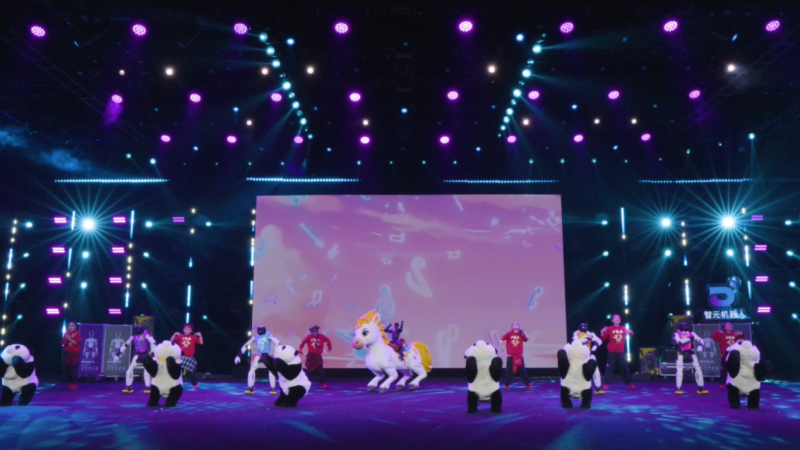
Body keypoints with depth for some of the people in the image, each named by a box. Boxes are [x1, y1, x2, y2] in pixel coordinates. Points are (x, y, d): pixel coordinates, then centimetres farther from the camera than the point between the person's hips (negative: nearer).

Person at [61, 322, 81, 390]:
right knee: (66, 370, 2)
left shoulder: (77, 333, -3)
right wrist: (65, 338, -13)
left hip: (75, 354, -5)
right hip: (67, 354, 5)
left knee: (73, 370, -11)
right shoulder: (66, 333, 9)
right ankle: (72, 383, 20)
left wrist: (69, 338, -19)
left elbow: (76, 343, -14)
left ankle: (74, 385, -2)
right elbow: (63, 343, 1)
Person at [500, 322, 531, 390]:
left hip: (519, 356, 1)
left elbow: (527, 338, -6)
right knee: (509, 371, 5)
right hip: (510, 356, -1)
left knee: (523, 370, 3)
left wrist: (523, 332, -9)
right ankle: (507, 385, 17)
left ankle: (528, 385, 11)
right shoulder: (509, 334, -3)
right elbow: (501, 339, -4)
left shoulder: (521, 335, 3)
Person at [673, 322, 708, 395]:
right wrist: (689, 338, -34)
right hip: (681, 353, -3)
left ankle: (700, 388, 10)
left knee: (698, 369, -1)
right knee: (679, 370, -14)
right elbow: (679, 341, -31)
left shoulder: (691, 334, -4)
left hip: (690, 352, 3)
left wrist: (700, 345, -24)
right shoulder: (676, 334, -12)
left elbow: (700, 340, -3)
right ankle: (678, 389, -6)